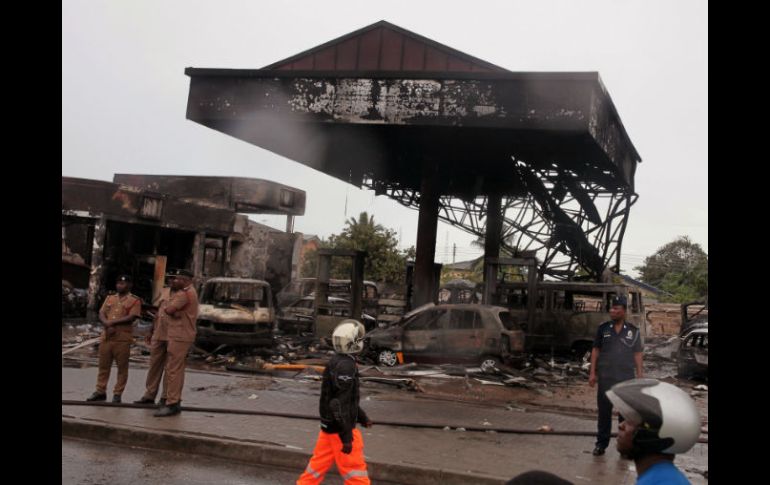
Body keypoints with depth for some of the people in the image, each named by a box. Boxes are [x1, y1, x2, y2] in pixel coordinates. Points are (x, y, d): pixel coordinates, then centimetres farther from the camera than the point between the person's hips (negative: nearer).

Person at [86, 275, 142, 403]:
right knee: (103, 366, 9)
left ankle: (117, 394, 7)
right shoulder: (110, 298, 16)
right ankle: (100, 391, 18)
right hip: (106, 336, 5)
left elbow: (131, 317, -13)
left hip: (123, 339, -5)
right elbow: (101, 314, 7)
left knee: (122, 367, 0)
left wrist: (113, 322, -14)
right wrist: (107, 324, -13)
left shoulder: (135, 300, -1)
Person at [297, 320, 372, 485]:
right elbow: (340, 404, -24)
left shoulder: (337, 362, 9)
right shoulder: (345, 366, -21)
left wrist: (362, 417, 26)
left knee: (319, 465, 16)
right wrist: (347, 437, -22)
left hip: (329, 426, 9)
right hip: (340, 428, -9)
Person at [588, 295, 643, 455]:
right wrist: (592, 373, 2)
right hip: (605, 377, 1)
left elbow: (637, 354, 4)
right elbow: (596, 350, 6)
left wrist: (640, 376, -1)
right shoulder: (603, 328, 3)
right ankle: (601, 444, 13)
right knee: (604, 412, 5)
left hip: (626, 378, 0)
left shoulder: (633, 331, 1)